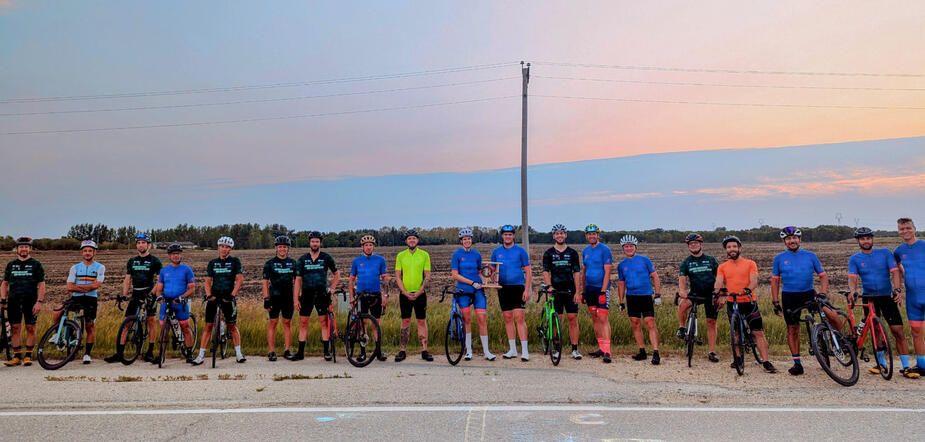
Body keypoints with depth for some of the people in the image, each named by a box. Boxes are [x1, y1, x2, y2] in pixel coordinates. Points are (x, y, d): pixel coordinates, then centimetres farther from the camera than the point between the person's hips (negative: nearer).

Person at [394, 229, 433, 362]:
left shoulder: (424, 255, 2)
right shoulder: (400, 255, 4)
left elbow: (427, 276, -1)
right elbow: (397, 277, 2)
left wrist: (419, 292, -11)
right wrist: (405, 293, -9)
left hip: (419, 294, 0)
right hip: (405, 294, 1)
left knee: (422, 321, 2)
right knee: (405, 321, 5)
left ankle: (424, 350, 7)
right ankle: (402, 350, 10)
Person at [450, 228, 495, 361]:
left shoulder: (477, 254, 8)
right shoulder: (456, 255, -1)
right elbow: (455, 275, -7)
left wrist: (483, 282, 0)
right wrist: (472, 283, -13)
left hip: (478, 290, 2)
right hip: (463, 290, -2)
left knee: (482, 319, -5)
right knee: (467, 320, 3)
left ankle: (486, 351, 2)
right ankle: (468, 351, 16)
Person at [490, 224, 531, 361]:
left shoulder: (520, 251, 0)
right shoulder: (496, 251, 9)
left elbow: (527, 271, 0)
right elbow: (493, 270, 13)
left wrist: (526, 290, -8)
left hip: (518, 287, -4)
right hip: (503, 288, 4)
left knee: (519, 317, -10)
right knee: (508, 318, 7)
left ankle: (524, 350, -7)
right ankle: (513, 350, 16)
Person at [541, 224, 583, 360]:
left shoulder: (572, 253, 8)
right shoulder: (548, 253, 6)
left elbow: (577, 273, 5)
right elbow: (545, 272, -1)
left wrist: (578, 292, -2)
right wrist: (549, 286, -18)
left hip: (570, 290, 1)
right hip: (555, 290, -1)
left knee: (573, 319, -1)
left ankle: (575, 350, 5)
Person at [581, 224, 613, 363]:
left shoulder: (605, 250, -7)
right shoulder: (585, 251, 12)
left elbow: (607, 272, -12)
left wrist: (603, 291, -18)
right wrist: (583, 291, 15)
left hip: (601, 288, -7)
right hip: (589, 288, 7)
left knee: (603, 318, -11)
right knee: (594, 318, 9)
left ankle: (606, 351, -13)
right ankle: (601, 347, 17)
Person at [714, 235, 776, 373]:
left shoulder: (750, 263, 3)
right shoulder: (722, 267, 8)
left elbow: (754, 281, -9)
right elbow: (719, 283, -5)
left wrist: (747, 290, -30)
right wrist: (717, 293, -26)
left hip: (748, 302, -2)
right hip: (731, 303, 2)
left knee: (759, 332, -5)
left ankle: (766, 362, -3)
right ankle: (738, 357, 26)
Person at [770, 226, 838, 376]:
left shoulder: (810, 256, 4)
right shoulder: (779, 258, 4)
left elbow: (823, 275, 6)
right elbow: (775, 281, 7)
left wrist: (823, 293, -10)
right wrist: (775, 303, 2)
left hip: (809, 294, 0)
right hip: (789, 296, 0)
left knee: (831, 315, -21)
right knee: (792, 330, 3)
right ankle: (797, 363, 13)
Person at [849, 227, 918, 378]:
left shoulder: (885, 253, 2)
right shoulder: (854, 259, 2)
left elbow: (895, 272, -6)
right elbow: (852, 278, -8)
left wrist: (897, 289, -23)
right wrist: (853, 291, -29)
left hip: (887, 296, 0)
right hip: (869, 298, 0)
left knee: (898, 331, -5)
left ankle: (906, 367, 1)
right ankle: (881, 363, 17)